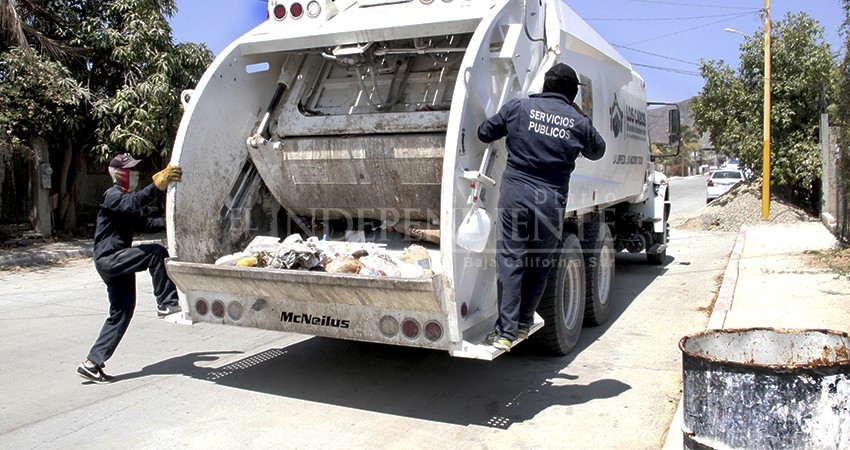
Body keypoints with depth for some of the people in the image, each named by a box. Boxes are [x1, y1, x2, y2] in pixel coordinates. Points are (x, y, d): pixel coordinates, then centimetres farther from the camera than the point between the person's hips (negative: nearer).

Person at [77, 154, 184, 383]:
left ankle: (92, 363, 11)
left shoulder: (124, 198, 23)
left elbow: (144, 223, 21)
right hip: (109, 258, -10)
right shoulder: (112, 196, -9)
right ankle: (166, 303, -18)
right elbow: (133, 203, -32)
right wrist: (159, 184, -43)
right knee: (155, 252, -24)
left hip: (117, 261, 10)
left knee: (122, 312, 6)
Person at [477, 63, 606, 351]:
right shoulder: (578, 122, 3)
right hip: (552, 201, 1)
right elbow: (597, 152, 22)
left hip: (515, 193, -1)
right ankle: (524, 323, 26)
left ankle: (505, 332, -3)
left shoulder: (518, 108, 1)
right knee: (540, 264, 15)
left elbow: (484, 134, 10)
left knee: (510, 261, 1)